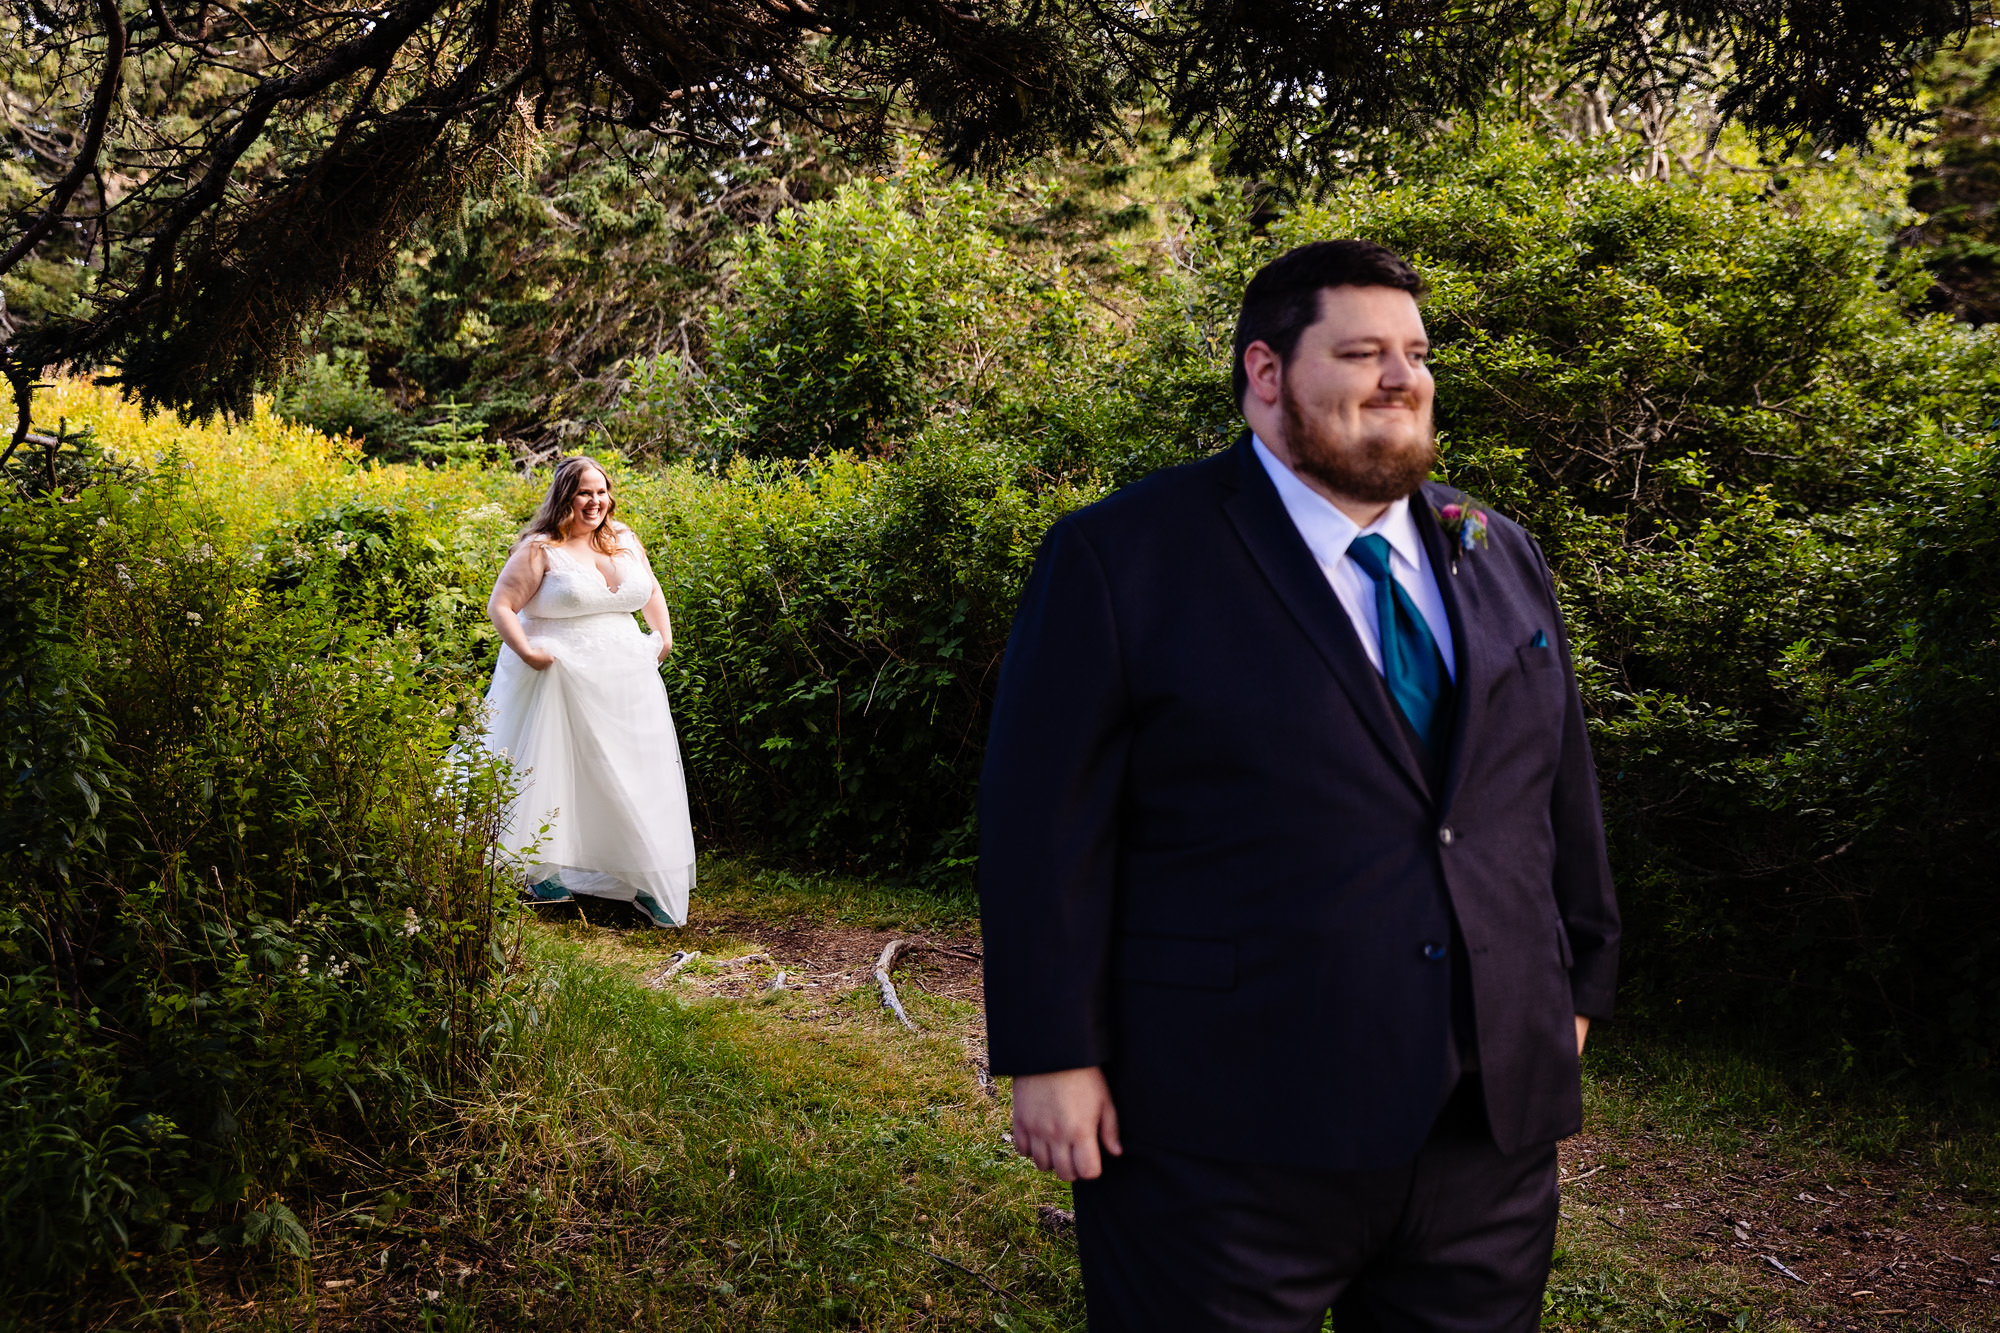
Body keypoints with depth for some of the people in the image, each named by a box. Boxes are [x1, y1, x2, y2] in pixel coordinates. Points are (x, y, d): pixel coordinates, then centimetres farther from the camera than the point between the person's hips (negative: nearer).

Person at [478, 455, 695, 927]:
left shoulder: (624, 541, 10)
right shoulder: (540, 549, -6)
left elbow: (651, 592, 25)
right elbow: (500, 606, -8)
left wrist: (664, 637, 13)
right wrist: (526, 652, -19)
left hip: (627, 682, 5)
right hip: (562, 680, -5)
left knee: (633, 777, 7)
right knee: (559, 775, -2)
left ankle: (646, 881, 15)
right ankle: (544, 870, 13)